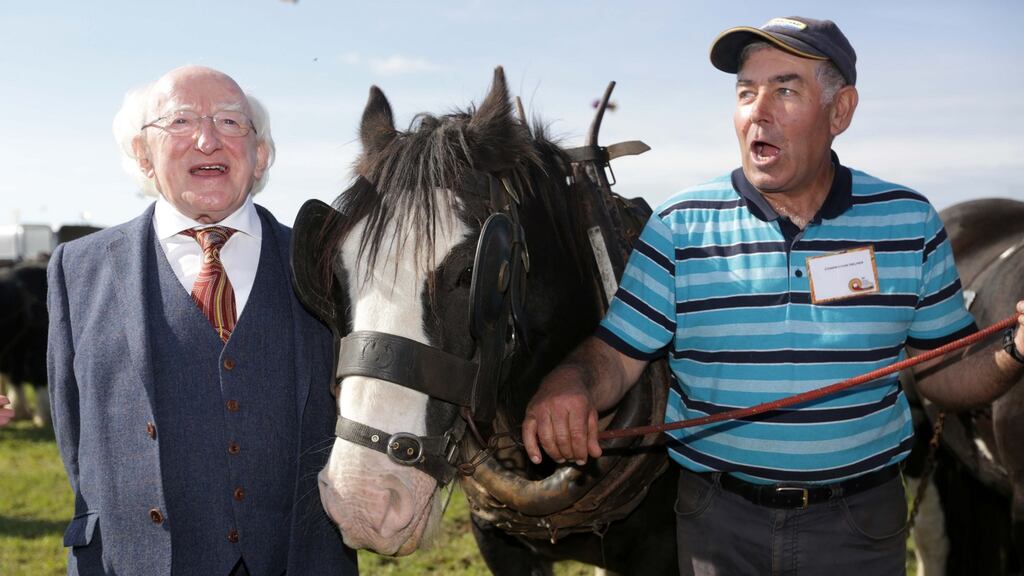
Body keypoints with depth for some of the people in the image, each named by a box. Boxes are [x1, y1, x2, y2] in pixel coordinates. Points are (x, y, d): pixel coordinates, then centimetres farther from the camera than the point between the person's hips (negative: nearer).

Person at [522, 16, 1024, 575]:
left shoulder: (909, 220, -2)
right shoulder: (678, 225, -6)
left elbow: (946, 374, 3)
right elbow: (615, 355, -7)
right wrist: (570, 383, -28)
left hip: (860, 525, 1)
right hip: (718, 524, 0)